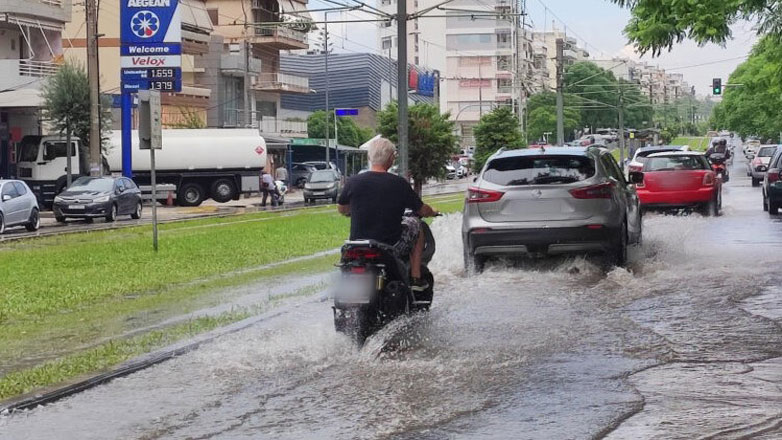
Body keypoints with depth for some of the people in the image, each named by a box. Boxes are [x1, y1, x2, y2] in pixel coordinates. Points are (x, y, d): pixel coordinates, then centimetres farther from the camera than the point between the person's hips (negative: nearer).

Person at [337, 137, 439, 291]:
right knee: (414, 223, 24)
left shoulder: (354, 182, -7)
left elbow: (342, 209, 11)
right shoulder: (399, 184, -11)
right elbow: (422, 211, 2)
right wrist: (432, 212, 27)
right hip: (392, 247, -3)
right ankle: (416, 280, 24)